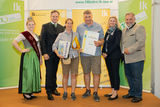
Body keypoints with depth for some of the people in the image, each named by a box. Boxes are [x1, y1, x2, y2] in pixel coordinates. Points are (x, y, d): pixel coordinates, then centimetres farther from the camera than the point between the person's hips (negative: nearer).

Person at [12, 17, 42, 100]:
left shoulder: (36, 35, 16)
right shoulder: (24, 34, -5)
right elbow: (14, 42, -15)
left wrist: (40, 58, 15)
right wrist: (21, 50, -13)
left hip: (35, 56, 7)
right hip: (27, 56, -7)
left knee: (35, 73, 8)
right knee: (28, 74, -4)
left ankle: (31, 92, 19)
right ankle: (26, 92, 8)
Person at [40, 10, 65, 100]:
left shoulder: (61, 27, 11)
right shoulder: (45, 26, 0)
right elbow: (42, 40, -6)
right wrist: (44, 53, -13)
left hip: (57, 53, 4)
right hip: (48, 54, -4)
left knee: (54, 72, 13)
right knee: (49, 73, -2)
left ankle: (54, 88, 26)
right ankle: (49, 92, 7)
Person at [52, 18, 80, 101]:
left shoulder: (76, 34, 7)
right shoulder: (61, 35, 3)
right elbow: (54, 46, 0)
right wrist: (58, 54, -13)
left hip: (75, 57, 1)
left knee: (74, 75, 3)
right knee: (65, 75, 5)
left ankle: (73, 92, 13)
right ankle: (65, 92, 18)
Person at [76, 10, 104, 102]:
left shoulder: (98, 26, 3)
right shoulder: (79, 27, 9)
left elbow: (102, 40, 3)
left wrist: (99, 43, -19)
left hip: (96, 54, -2)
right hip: (84, 54, 2)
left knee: (96, 73, -3)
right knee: (86, 72, 11)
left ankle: (95, 92, 9)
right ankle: (88, 90, 27)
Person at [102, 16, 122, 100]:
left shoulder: (118, 31, -6)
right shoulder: (108, 31, 15)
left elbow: (116, 44, -14)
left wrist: (107, 53, -15)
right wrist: (103, 52, 2)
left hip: (115, 55, -7)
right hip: (107, 55, 7)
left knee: (115, 73, -2)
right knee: (110, 73, 11)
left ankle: (115, 93, 6)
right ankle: (113, 91, 20)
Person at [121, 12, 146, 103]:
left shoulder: (139, 28, -6)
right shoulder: (124, 30, 19)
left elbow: (141, 42, -17)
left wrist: (130, 50, -19)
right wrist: (123, 50, 8)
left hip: (136, 58, -8)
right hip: (127, 58, 8)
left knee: (137, 77, 0)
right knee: (129, 76, 16)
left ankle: (138, 95, 14)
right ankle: (132, 93, 31)